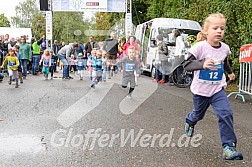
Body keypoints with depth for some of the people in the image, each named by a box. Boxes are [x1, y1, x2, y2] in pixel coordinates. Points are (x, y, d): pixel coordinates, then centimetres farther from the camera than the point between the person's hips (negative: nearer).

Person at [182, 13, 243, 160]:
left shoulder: (225, 48, -3)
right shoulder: (200, 47, -19)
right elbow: (187, 64, -25)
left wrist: (230, 72, 37)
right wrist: (202, 64, -42)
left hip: (218, 89, 3)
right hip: (201, 89, -2)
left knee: (226, 114, -16)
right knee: (198, 114, 19)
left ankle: (229, 147, -9)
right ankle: (190, 121, 56)